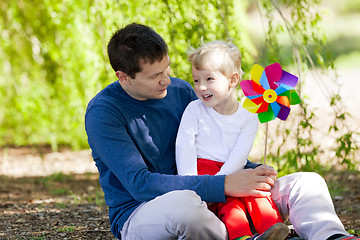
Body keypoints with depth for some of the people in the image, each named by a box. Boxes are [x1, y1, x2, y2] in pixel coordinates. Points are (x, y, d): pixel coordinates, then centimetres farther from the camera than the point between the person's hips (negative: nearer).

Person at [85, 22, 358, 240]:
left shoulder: (181, 92, 8)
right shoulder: (103, 112, -12)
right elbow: (140, 183, -23)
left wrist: (254, 173, -4)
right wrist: (224, 185, -28)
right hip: (137, 216, -6)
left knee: (307, 182, -7)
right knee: (184, 203, -44)